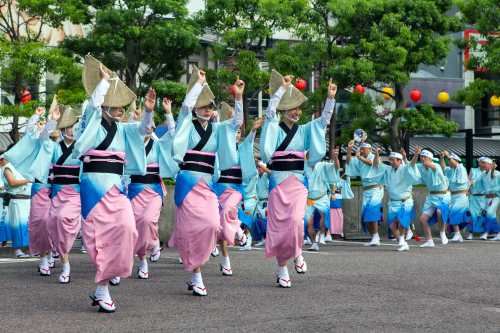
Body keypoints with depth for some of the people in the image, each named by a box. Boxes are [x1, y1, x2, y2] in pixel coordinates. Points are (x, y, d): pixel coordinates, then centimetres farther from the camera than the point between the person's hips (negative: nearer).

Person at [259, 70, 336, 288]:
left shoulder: (304, 131, 11)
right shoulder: (275, 129, 2)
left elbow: (324, 120, 3)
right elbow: (270, 110, -13)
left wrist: (330, 98, -10)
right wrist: (282, 88, -15)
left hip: (298, 181, 2)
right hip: (278, 181, -2)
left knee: (296, 221, -19)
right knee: (279, 224, 1)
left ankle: (297, 253, 8)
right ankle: (282, 268, 11)